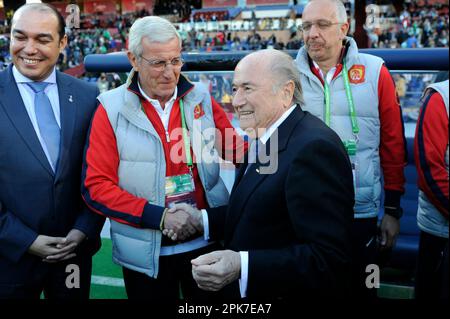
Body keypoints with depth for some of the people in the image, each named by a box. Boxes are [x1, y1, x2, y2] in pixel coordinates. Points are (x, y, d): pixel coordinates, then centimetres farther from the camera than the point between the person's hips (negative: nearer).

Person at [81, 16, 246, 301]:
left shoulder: (201, 99, 0)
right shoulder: (111, 110, -8)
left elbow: (239, 152, 9)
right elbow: (97, 187, -11)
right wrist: (159, 216, -19)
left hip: (207, 242, 3)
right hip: (147, 253, -2)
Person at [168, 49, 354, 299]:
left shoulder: (314, 148, -25)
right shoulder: (264, 138, 5)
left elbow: (329, 259, -29)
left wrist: (243, 266, -35)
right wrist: (203, 219, 2)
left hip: (288, 292, -8)